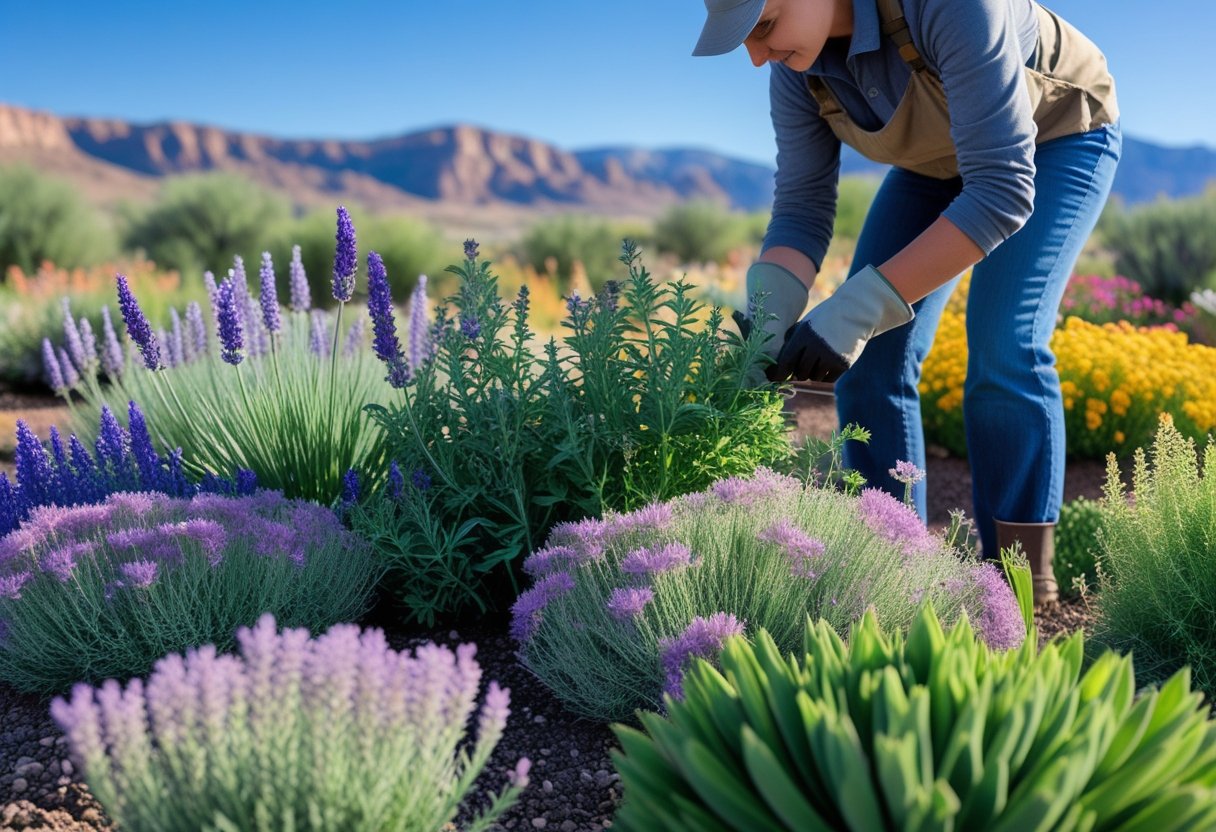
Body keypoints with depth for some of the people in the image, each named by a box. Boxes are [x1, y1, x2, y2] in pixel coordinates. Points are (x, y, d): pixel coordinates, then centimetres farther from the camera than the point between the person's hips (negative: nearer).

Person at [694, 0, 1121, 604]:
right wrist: (767, 319, -34)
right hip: (939, 159, 6)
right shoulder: (796, 69, -20)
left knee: (1004, 352, -24)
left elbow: (1003, 190, -42)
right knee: (873, 360, -8)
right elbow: (801, 209, -15)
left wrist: (861, 308, -47)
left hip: (1058, 137, -6)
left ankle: (1023, 589, -12)